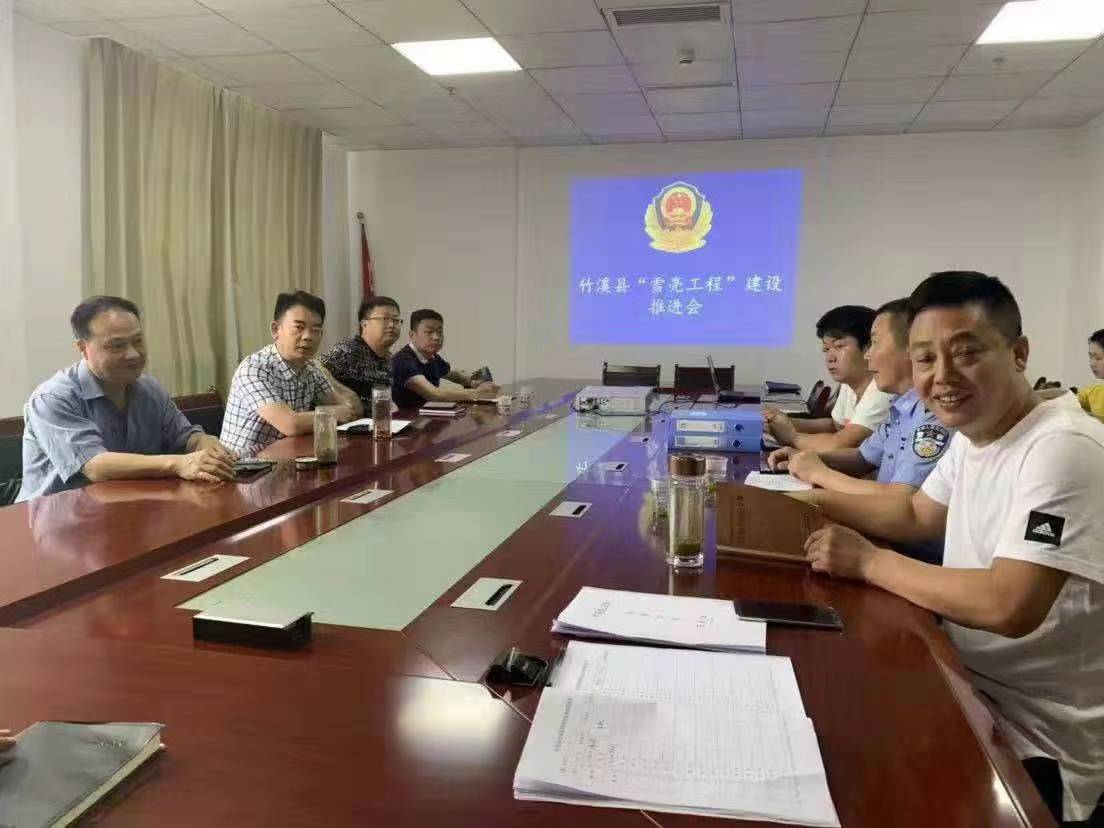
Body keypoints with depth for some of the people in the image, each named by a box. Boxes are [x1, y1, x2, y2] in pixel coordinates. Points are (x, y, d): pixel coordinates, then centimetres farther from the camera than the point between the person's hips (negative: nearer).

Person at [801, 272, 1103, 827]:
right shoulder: (973, 434, 3)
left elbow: (1011, 608, -34)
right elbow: (918, 513, 17)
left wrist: (868, 561, -21)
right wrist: (809, 501, 2)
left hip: (1033, 739, -8)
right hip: (970, 685, 8)